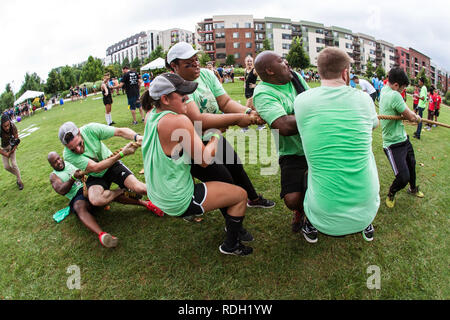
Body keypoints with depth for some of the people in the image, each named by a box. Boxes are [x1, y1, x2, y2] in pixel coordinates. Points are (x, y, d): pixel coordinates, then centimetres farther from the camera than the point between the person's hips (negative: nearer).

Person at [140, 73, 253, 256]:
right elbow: (204, 159, -19)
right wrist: (216, 134, -5)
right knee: (241, 195, 3)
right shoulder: (179, 121, -26)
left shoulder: (152, 115, 0)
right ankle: (231, 245, 18)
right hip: (178, 202, -9)